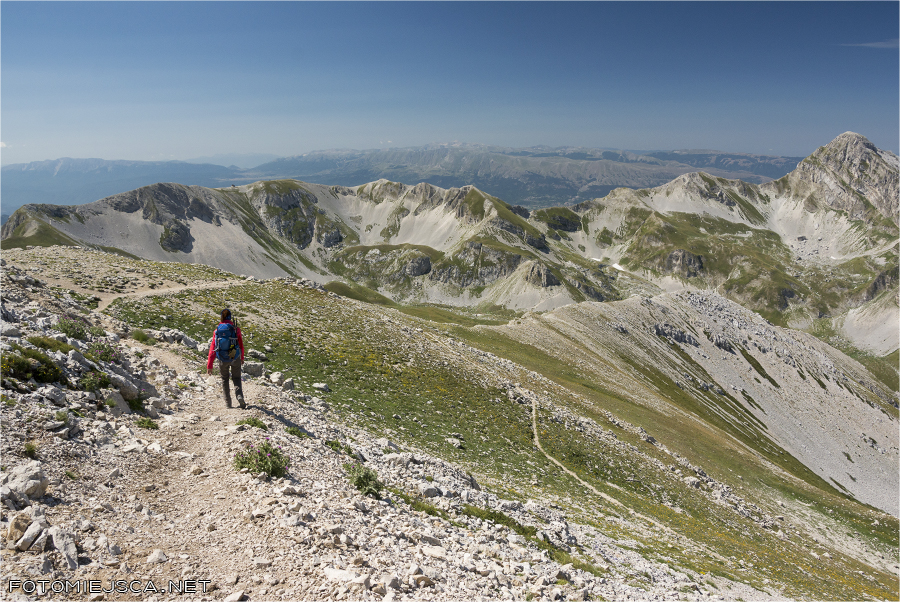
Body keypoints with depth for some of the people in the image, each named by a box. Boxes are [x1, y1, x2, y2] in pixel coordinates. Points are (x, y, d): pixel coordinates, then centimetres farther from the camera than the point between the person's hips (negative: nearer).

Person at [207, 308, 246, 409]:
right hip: (235, 359, -1)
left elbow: (212, 349, -4)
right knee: (236, 379, 15)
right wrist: (242, 358, 20)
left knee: (225, 379, 22)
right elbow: (241, 345, 2)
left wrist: (209, 366, -1)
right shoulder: (236, 329, -7)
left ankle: (228, 403, 23)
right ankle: (239, 396, -13)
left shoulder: (217, 330, -4)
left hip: (222, 360, 1)